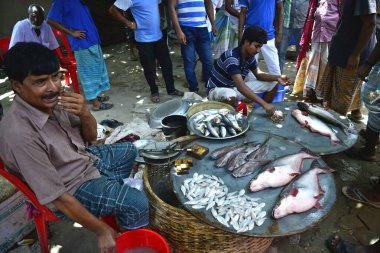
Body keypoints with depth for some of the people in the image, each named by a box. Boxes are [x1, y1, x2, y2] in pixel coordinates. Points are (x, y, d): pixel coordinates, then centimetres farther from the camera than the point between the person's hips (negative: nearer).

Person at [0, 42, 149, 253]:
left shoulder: (53, 99, -14)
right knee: (137, 202, -17)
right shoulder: (19, 133, -34)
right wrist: (102, 231, -20)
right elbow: (57, 197, -29)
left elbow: (90, 137, 0)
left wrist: (85, 114, -24)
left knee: (129, 151, 23)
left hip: (85, 159, 8)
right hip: (71, 190, -7)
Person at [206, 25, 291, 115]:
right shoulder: (231, 58, -31)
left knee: (272, 84, -1)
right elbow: (241, 87, -40)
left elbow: (258, 74, 7)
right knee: (231, 96, -46)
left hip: (235, 88, 8)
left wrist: (277, 78, -12)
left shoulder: (250, 56, -5)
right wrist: (264, 104, -44)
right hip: (217, 89, -8)